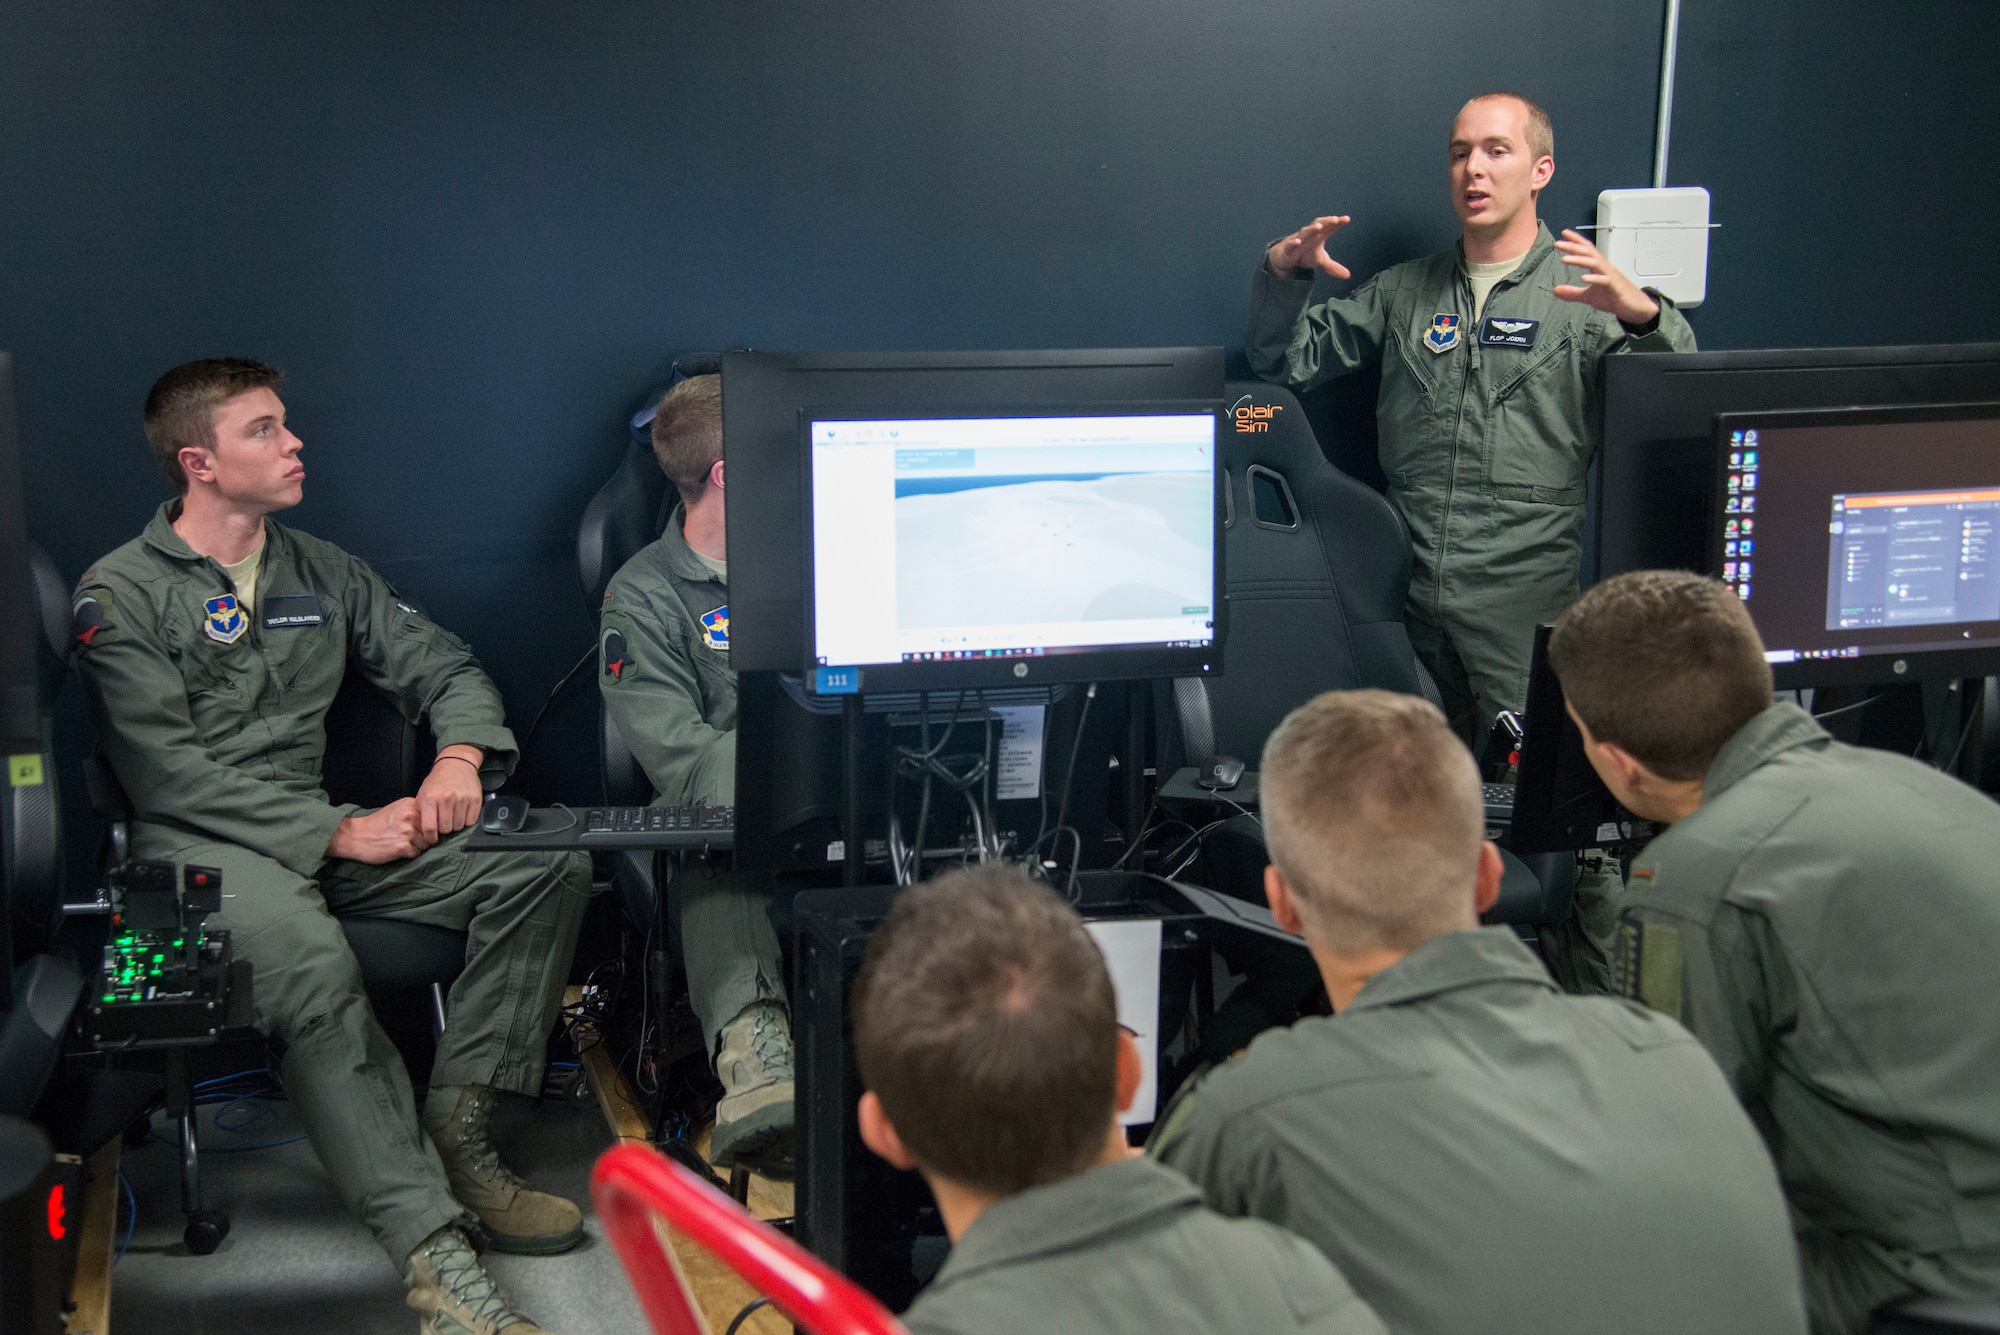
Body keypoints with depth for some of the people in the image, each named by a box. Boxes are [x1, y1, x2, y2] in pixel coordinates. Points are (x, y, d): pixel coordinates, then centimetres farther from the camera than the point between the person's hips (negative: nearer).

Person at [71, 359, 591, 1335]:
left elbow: (446, 667, 18)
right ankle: (435, 1256, -43)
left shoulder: (320, 571, 17)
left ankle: (455, 1141, -16)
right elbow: (171, 776, -12)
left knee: (548, 863, -14)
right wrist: (340, 834, -18)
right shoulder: (119, 595, -2)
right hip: (197, 845, -6)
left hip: (322, 827, 6)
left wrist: (458, 759, -6)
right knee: (310, 963, -40)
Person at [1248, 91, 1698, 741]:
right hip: (1409, 596, 4)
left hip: (1525, 604, -3)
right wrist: (1282, 273, -2)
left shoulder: (1587, 293, 2)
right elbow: (1283, 359, 16)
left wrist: (1646, 316, -30)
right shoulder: (1403, 291, 16)